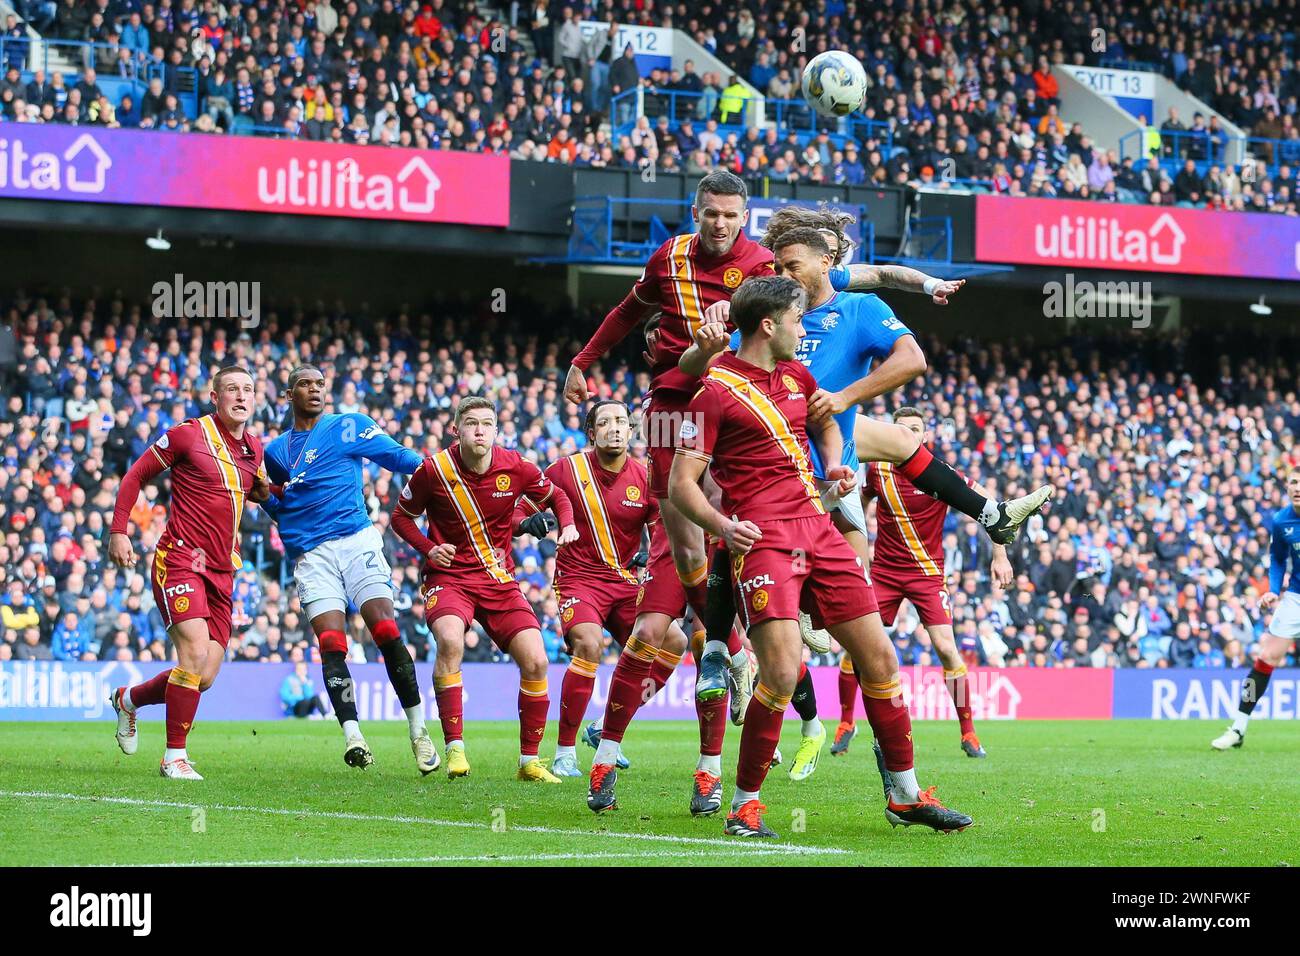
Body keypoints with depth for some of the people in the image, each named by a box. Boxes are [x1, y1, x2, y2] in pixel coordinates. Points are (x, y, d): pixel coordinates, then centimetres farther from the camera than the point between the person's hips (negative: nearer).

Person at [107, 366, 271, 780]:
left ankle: (129, 699, 32)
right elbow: (136, 475, 2)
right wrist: (119, 531, -5)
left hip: (221, 570, 6)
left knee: (204, 677, 3)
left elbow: (259, 492, 29)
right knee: (196, 651, -22)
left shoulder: (253, 448, 11)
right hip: (179, 559, -6)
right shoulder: (187, 435, -6)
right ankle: (175, 756, -11)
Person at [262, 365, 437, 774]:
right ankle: (352, 735, -15)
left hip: (355, 541, -3)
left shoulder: (348, 427, 7)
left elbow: (397, 456, 2)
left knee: (388, 635, -13)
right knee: (331, 645, -12)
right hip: (310, 554, 3)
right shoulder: (275, 451, 20)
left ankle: (419, 732, -5)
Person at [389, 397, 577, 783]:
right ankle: (454, 747, -25)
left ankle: (529, 760, 9)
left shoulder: (516, 467, -4)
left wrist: (567, 525, -5)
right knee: (450, 640, -33)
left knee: (535, 661, -9)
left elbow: (555, 496, 15)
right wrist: (428, 548, -11)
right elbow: (401, 516, 6)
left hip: (499, 578, 3)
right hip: (449, 576, -3)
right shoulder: (433, 470, -9)